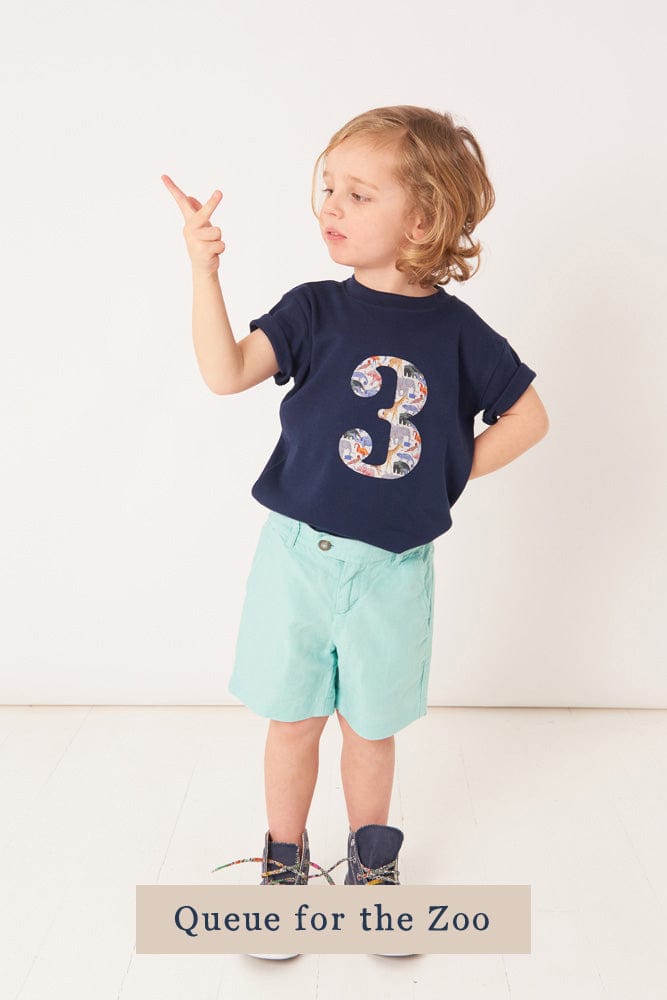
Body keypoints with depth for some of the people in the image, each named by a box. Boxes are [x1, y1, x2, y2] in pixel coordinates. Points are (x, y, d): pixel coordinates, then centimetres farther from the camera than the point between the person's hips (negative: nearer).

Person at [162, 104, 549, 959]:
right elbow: (227, 372, -16)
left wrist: (447, 475, 0)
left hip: (392, 568, 0)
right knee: (294, 720, 12)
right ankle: (285, 862, 34)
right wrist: (204, 266, -24)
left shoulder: (457, 332, -3)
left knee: (371, 728, 16)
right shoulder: (316, 310, -3)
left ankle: (371, 863, 39)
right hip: (298, 553, 0)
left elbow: (528, 417, 6)